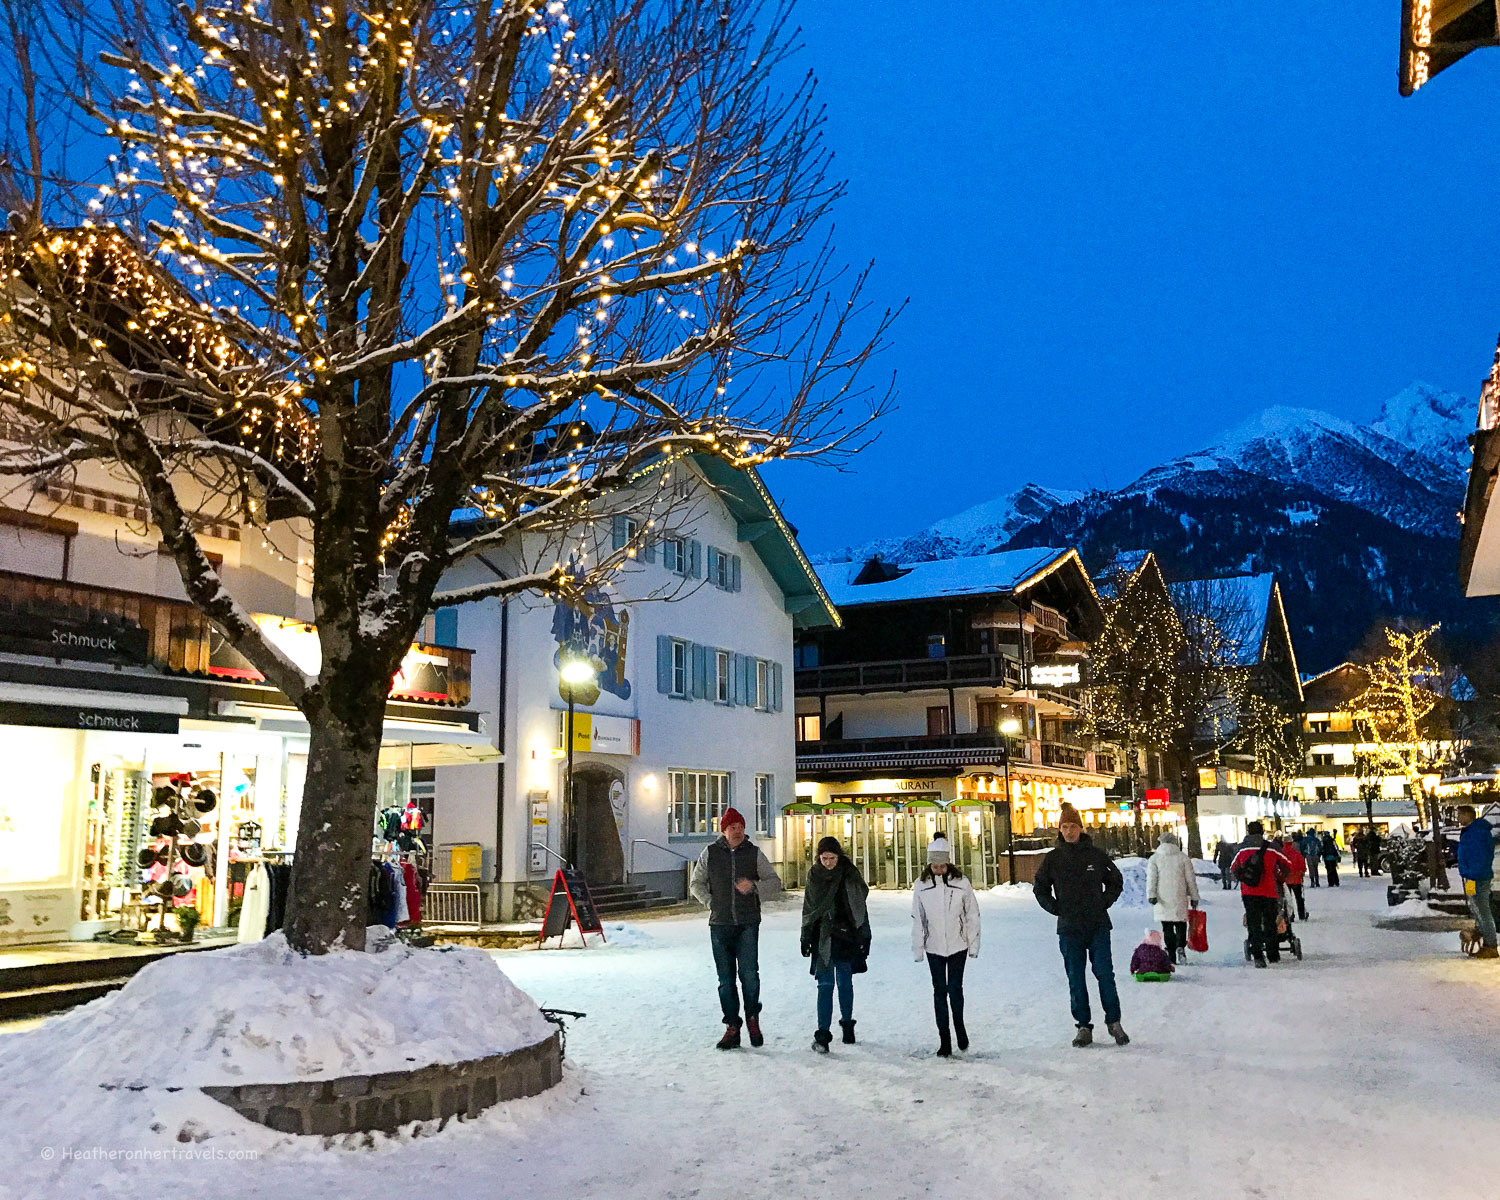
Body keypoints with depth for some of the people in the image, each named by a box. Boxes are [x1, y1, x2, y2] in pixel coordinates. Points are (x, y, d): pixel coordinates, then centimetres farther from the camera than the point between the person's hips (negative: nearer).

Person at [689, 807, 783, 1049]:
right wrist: (710, 902, 0)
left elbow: (775, 882, 7)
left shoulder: (754, 853, 4)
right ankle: (732, 1027, 16)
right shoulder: (710, 853, 5)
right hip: (720, 924, 1)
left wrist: (754, 886, -12)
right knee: (726, 980, 5)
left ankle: (753, 1018, 12)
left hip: (748, 923, -1)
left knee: (749, 973, -11)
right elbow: (696, 884, 15)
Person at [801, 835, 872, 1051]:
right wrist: (805, 938, 8)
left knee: (845, 983, 9)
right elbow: (809, 908, 10)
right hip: (823, 938, 0)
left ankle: (847, 1024, 27)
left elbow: (860, 908, 4)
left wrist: (865, 937, 3)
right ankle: (823, 1033, -6)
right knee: (825, 984, -6)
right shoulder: (814, 875, 3)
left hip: (847, 937, 0)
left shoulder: (850, 875, -1)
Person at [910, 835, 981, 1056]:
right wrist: (917, 949, 2)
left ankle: (959, 1025, 26)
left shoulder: (961, 883, -6)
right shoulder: (922, 885, -2)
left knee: (955, 989, -2)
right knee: (939, 992, 5)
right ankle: (944, 1040, 13)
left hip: (957, 945, -1)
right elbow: (917, 919, 3)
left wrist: (973, 945, 0)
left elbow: (972, 916, 1)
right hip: (934, 947, 1)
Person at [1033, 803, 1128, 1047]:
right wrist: (1056, 909, 3)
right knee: (1075, 979, 5)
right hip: (1069, 929, 1)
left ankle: (1114, 1022, 11)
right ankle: (1083, 1027, 13)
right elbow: (1040, 888, 14)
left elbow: (1116, 882, 14)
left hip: (1098, 926, -1)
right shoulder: (1052, 858, 2)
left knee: (1105, 974, -3)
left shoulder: (1096, 855, 2)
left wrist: (1103, 903, 2)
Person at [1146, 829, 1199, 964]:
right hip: (1180, 900, 0)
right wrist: (1194, 897, 12)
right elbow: (1191, 880, 5)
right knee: (1181, 925, 10)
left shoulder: (1154, 859, 3)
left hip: (1162, 901, 0)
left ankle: (1171, 955, 1)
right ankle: (1180, 947, -13)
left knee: (1167, 928, 6)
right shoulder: (1183, 858, 4)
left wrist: (1151, 895, -11)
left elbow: (1151, 879, -7)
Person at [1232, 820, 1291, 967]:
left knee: (1253, 924, 3)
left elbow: (1235, 870, 13)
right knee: (1270, 923, 13)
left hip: (1248, 893, 0)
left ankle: (1257, 956, -5)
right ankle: (1273, 955, 23)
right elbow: (1287, 867, 8)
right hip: (1269, 892, 0)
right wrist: (1279, 880, 23)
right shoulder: (1271, 849, -3)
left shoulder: (1242, 850, 2)